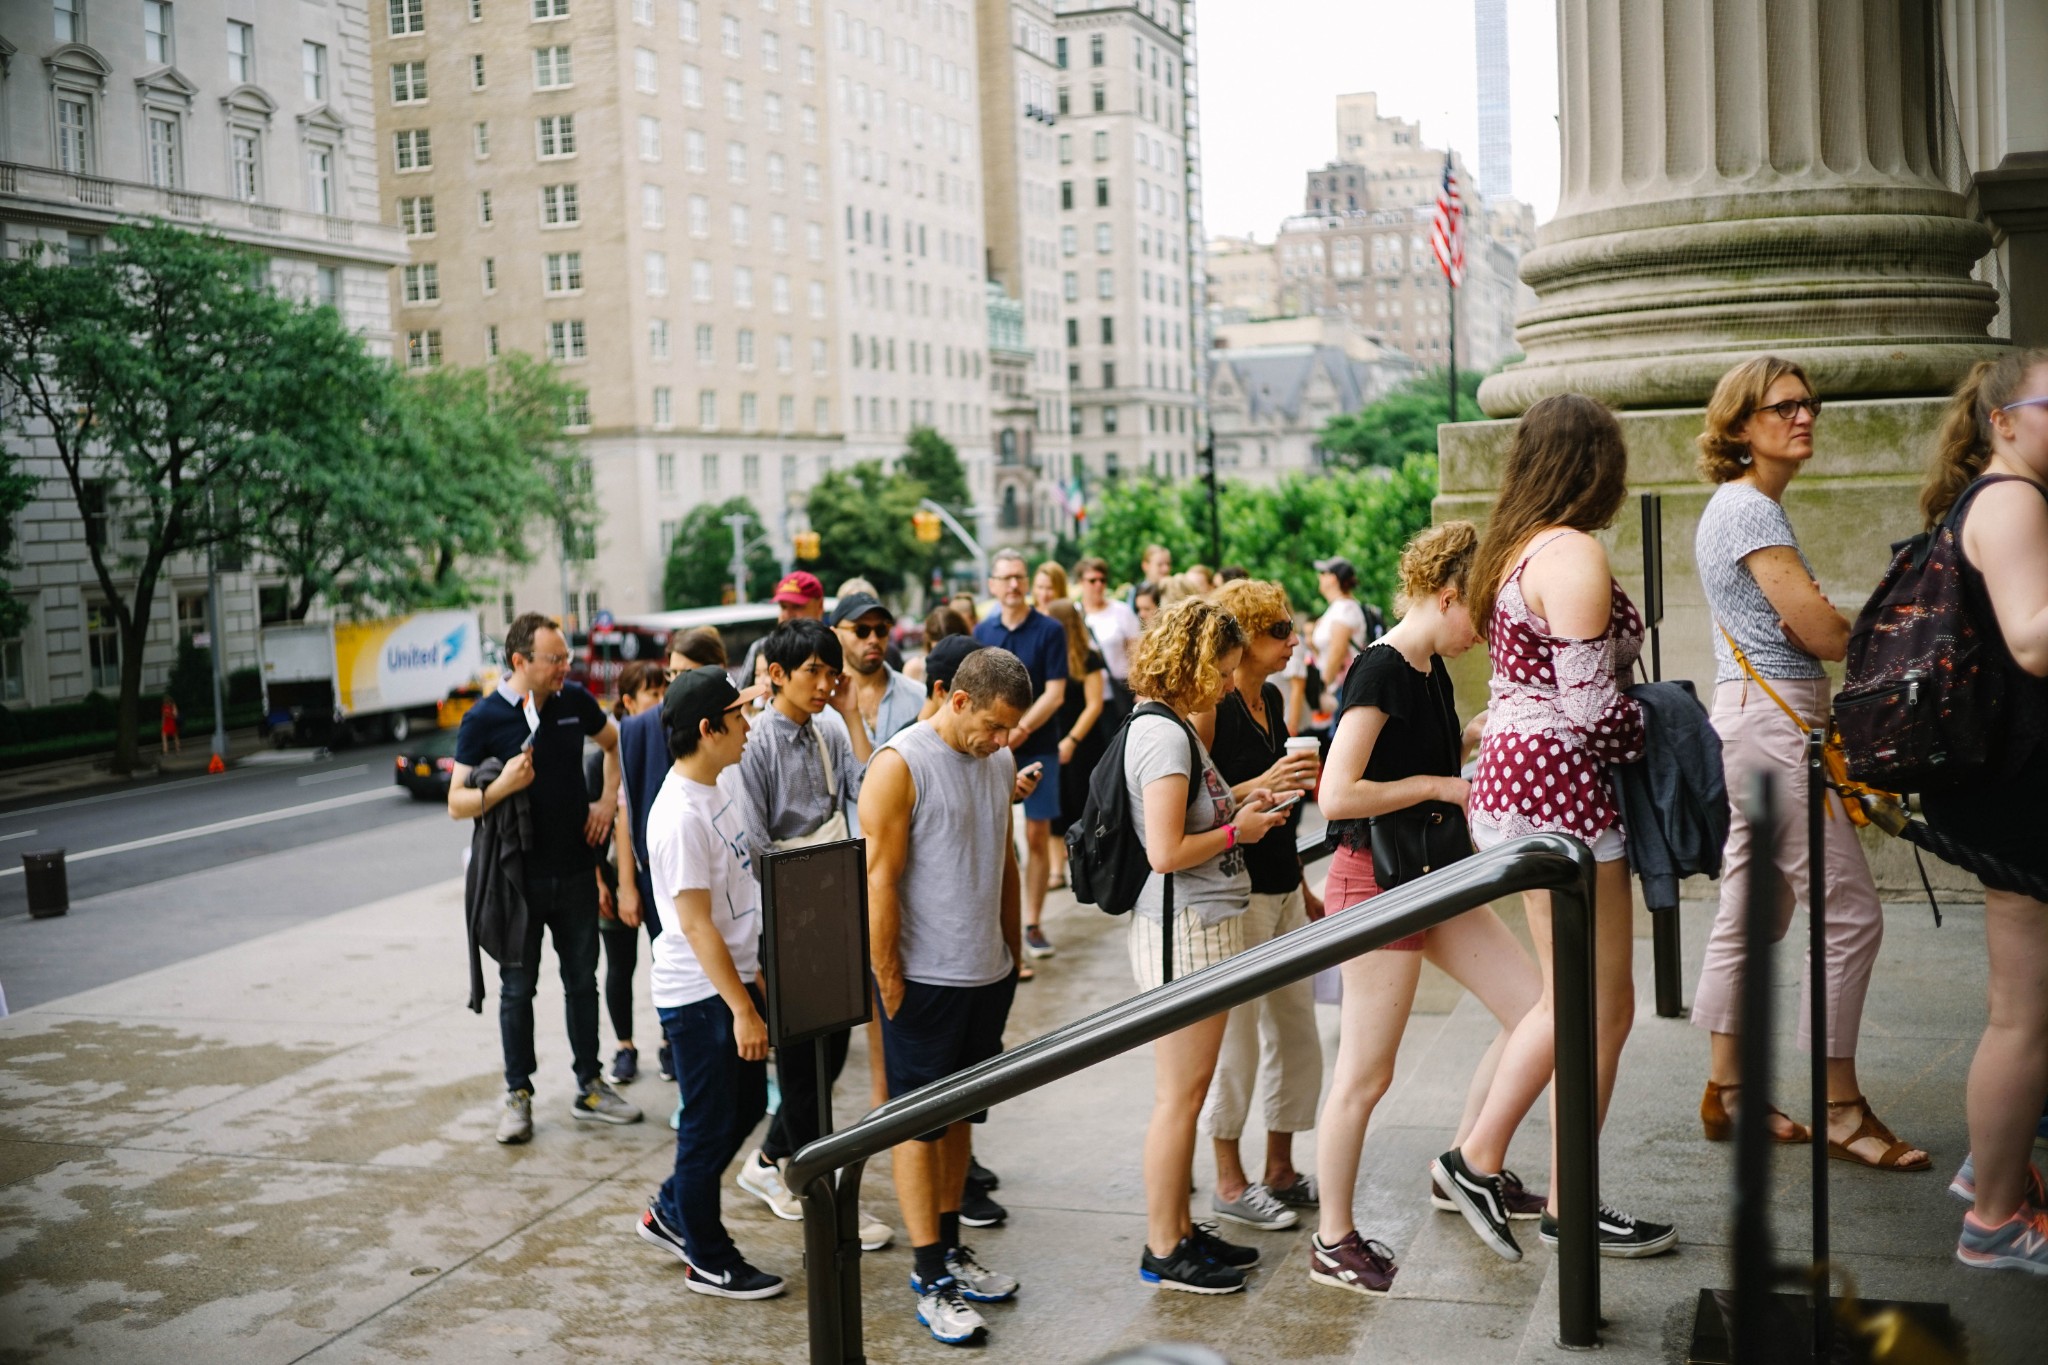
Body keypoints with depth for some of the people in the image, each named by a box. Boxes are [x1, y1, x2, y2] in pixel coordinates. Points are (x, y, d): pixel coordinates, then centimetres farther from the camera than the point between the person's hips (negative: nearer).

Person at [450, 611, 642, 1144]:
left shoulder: (574, 700, 0)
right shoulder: (483, 720, -11)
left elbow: (615, 743, 20)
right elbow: (457, 804, -9)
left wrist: (608, 800, 8)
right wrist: (502, 787, -28)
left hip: (575, 871, 4)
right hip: (518, 877, -3)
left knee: (582, 980, 12)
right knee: (518, 989, 6)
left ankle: (590, 1087, 23)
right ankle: (518, 1095, 18)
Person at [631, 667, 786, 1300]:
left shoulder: (724, 782, 2)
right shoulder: (681, 816, -24)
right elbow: (696, 926, -24)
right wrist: (743, 1010, -23)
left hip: (734, 977, 10)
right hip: (699, 994, -10)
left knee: (747, 1105, 20)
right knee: (711, 1126, 5)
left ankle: (671, 1213, 38)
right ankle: (709, 1262, 22)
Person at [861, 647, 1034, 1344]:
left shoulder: (999, 760, 7)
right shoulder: (899, 764, -15)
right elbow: (879, 881, -15)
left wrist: (1013, 953, 16)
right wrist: (889, 986, -15)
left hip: (987, 974, 7)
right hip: (925, 979, -7)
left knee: (959, 1115, 16)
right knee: (918, 1124, 2)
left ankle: (949, 1245, 28)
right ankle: (931, 1278, 8)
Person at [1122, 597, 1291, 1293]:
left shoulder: (1169, 727, 14)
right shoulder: (1164, 735, -18)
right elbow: (1166, 853, -23)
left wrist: (1240, 809, 9)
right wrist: (1237, 830, -10)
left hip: (1202, 926, 10)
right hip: (1187, 929, -10)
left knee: (1185, 1090, 15)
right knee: (1180, 1092, -1)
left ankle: (1180, 1229, 25)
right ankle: (1164, 1251, 9)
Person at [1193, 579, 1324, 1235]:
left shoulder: (1271, 698, 12)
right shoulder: (1208, 707, -14)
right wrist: (1259, 788, -27)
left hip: (1282, 886, 9)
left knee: (1298, 1032, 12)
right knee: (1236, 1036, 0)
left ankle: (1281, 1170, 25)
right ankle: (1229, 1183, 14)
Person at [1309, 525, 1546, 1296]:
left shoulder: (1432, 669, 10)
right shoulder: (1380, 670, -18)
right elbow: (1337, 795, -25)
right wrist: (1439, 783, -17)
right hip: (1378, 883, -9)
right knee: (1365, 1075, 0)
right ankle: (1333, 1243, 14)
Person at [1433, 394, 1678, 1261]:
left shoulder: (1512, 550, 12)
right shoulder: (1574, 555, -16)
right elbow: (1590, 700, -19)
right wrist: (1653, 740, -2)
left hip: (1512, 773, 10)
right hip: (1559, 783, -10)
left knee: (1571, 1001, 17)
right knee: (1601, 1008, 3)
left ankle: (1477, 1161, 21)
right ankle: (1569, 1210, 12)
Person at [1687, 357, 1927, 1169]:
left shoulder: (1745, 507, 18)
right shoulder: (1749, 509, -14)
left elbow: (1801, 631, 18)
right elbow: (1825, 632, -17)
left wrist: (1824, 624, -3)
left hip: (1762, 726, 10)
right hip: (1772, 725, -10)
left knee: (1752, 917, 12)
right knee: (1849, 913, -6)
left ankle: (1727, 1093, 19)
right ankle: (1842, 1111, 1)